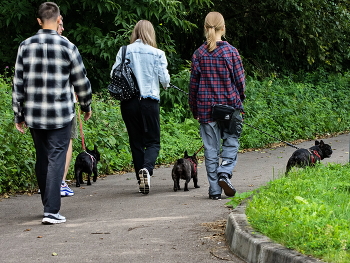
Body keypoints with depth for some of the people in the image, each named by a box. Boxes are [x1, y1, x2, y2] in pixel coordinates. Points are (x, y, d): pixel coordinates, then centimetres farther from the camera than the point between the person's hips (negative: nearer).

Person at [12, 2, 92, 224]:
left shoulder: (26, 46, 3)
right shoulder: (67, 47, -7)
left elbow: (18, 83, 5)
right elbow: (81, 82, 0)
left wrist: (19, 114, 12)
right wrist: (87, 107, 17)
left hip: (34, 114, 4)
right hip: (60, 115, -4)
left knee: (42, 160, 15)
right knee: (56, 160, -3)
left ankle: (49, 205, 25)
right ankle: (51, 211, -10)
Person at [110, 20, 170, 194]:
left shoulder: (124, 51, 0)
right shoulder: (157, 54, -3)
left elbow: (113, 74, 0)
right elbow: (164, 78, -3)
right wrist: (165, 85, 21)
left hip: (128, 102, 2)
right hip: (149, 100, -2)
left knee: (136, 142, 10)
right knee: (153, 141, 6)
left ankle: (142, 181, 11)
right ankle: (147, 168, -23)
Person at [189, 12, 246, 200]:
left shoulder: (199, 54, -2)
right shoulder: (231, 52, -7)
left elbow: (193, 83, 2)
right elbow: (239, 79, -2)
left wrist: (194, 108, 13)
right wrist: (240, 97, 16)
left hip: (206, 107, 2)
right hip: (229, 105, -2)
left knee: (211, 148, 6)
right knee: (231, 142, 12)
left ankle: (215, 190, 6)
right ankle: (225, 173, -12)